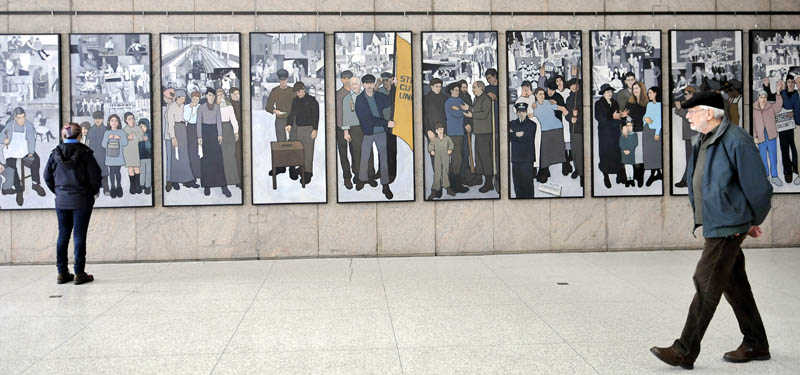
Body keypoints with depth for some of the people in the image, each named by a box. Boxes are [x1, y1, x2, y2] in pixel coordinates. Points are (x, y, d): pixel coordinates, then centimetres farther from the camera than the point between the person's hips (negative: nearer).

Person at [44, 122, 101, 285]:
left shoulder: (55, 153, 0)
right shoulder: (84, 153, -11)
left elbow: (47, 176, 5)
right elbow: (95, 176, -11)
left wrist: (58, 191, 17)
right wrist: (93, 192, 6)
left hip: (61, 200, 3)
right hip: (82, 200, -3)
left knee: (63, 235, 11)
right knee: (79, 235, 1)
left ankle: (62, 273, 15)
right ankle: (79, 273, 3)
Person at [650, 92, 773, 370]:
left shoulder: (735, 140, -17)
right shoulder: (703, 143, 13)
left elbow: (758, 185, -16)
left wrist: (753, 221, -5)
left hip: (727, 226, -10)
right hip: (714, 224, 10)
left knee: (707, 284, -9)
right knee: (734, 284, 15)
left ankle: (685, 351, -5)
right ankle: (756, 345, 28)